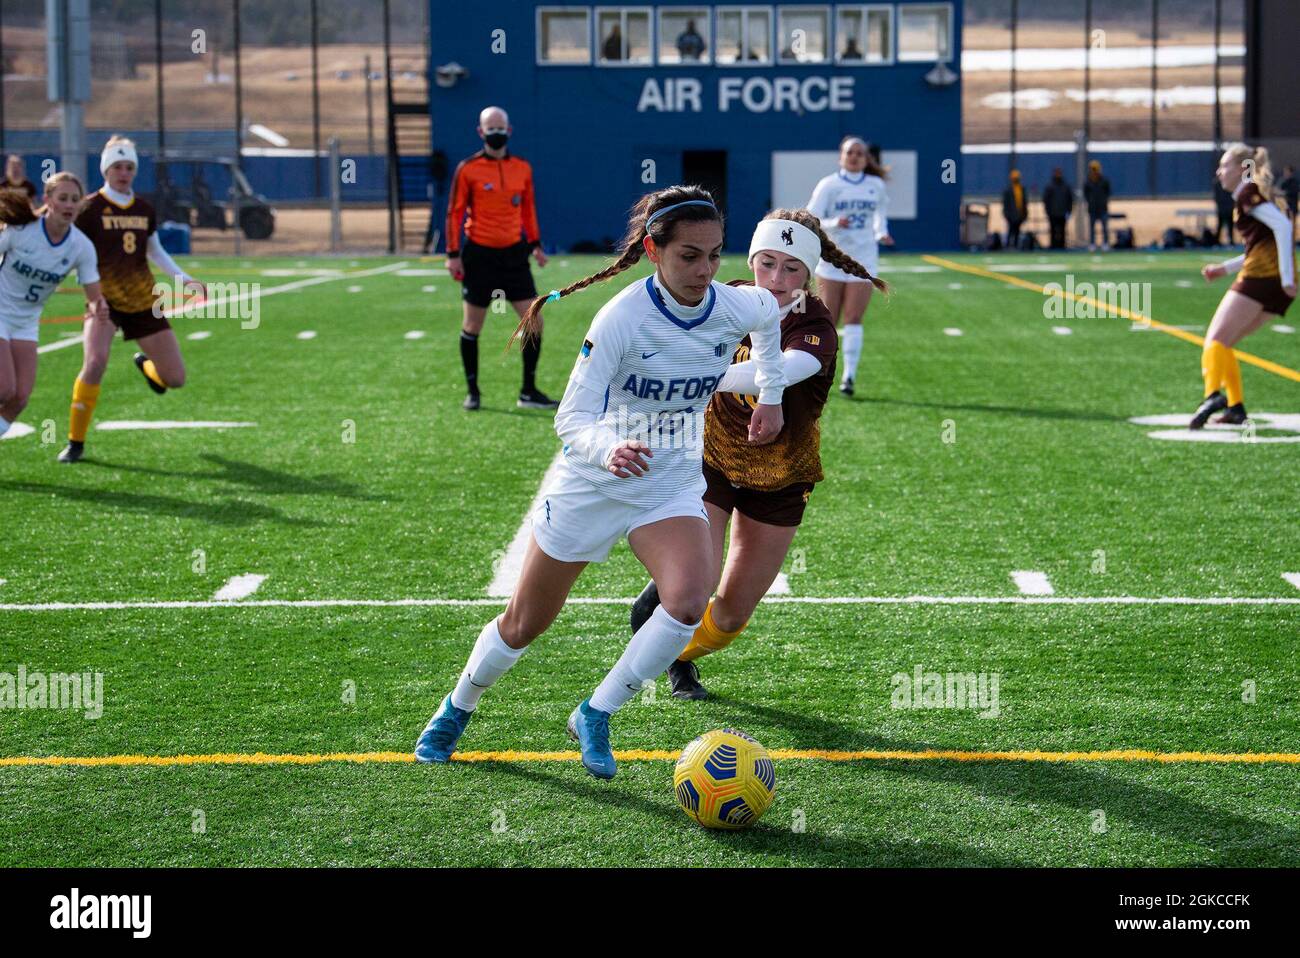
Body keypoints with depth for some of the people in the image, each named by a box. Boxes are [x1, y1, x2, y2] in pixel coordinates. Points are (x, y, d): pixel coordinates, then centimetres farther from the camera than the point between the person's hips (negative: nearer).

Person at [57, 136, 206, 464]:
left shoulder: (145, 210, 8)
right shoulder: (90, 209, -8)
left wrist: (186, 280, 13)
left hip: (144, 302, 5)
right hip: (105, 301, -5)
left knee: (175, 379, 3)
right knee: (95, 363, -30)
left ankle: (144, 363, 43)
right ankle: (75, 442, -14)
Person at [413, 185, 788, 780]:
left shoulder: (737, 308, -13)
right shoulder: (622, 317, -26)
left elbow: (769, 312, 14)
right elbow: (571, 417, -29)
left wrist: (770, 396, 15)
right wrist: (608, 450, -49)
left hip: (672, 486, 3)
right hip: (589, 485, -3)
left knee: (688, 601, -26)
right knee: (524, 624, 11)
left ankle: (596, 715, -6)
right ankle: (457, 708, 41)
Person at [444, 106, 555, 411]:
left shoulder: (522, 168, 7)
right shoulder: (467, 169, -5)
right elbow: (455, 213, -3)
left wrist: (535, 244, 14)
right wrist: (453, 254, -6)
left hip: (513, 253, 3)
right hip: (479, 254, -3)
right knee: (472, 325, 4)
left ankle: (529, 392, 5)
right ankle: (472, 391, 17)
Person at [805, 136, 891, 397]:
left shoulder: (876, 186, 6)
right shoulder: (828, 185, -3)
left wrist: (881, 233, 8)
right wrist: (834, 224, -28)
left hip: (862, 260, 1)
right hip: (831, 260, -1)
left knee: (853, 319, -8)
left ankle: (849, 375, -8)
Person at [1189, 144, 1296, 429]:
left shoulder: (1248, 193, -4)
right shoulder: (1255, 195, 25)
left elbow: (1283, 225, -17)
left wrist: (1286, 276, -21)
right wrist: (1225, 268, 25)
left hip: (1261, 275, -9)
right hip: (1275, 286, 9)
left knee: (1215, 339, -14)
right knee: (1221, 343, 14)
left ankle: (1213, 395, -35)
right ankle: (1235, 406, 8)